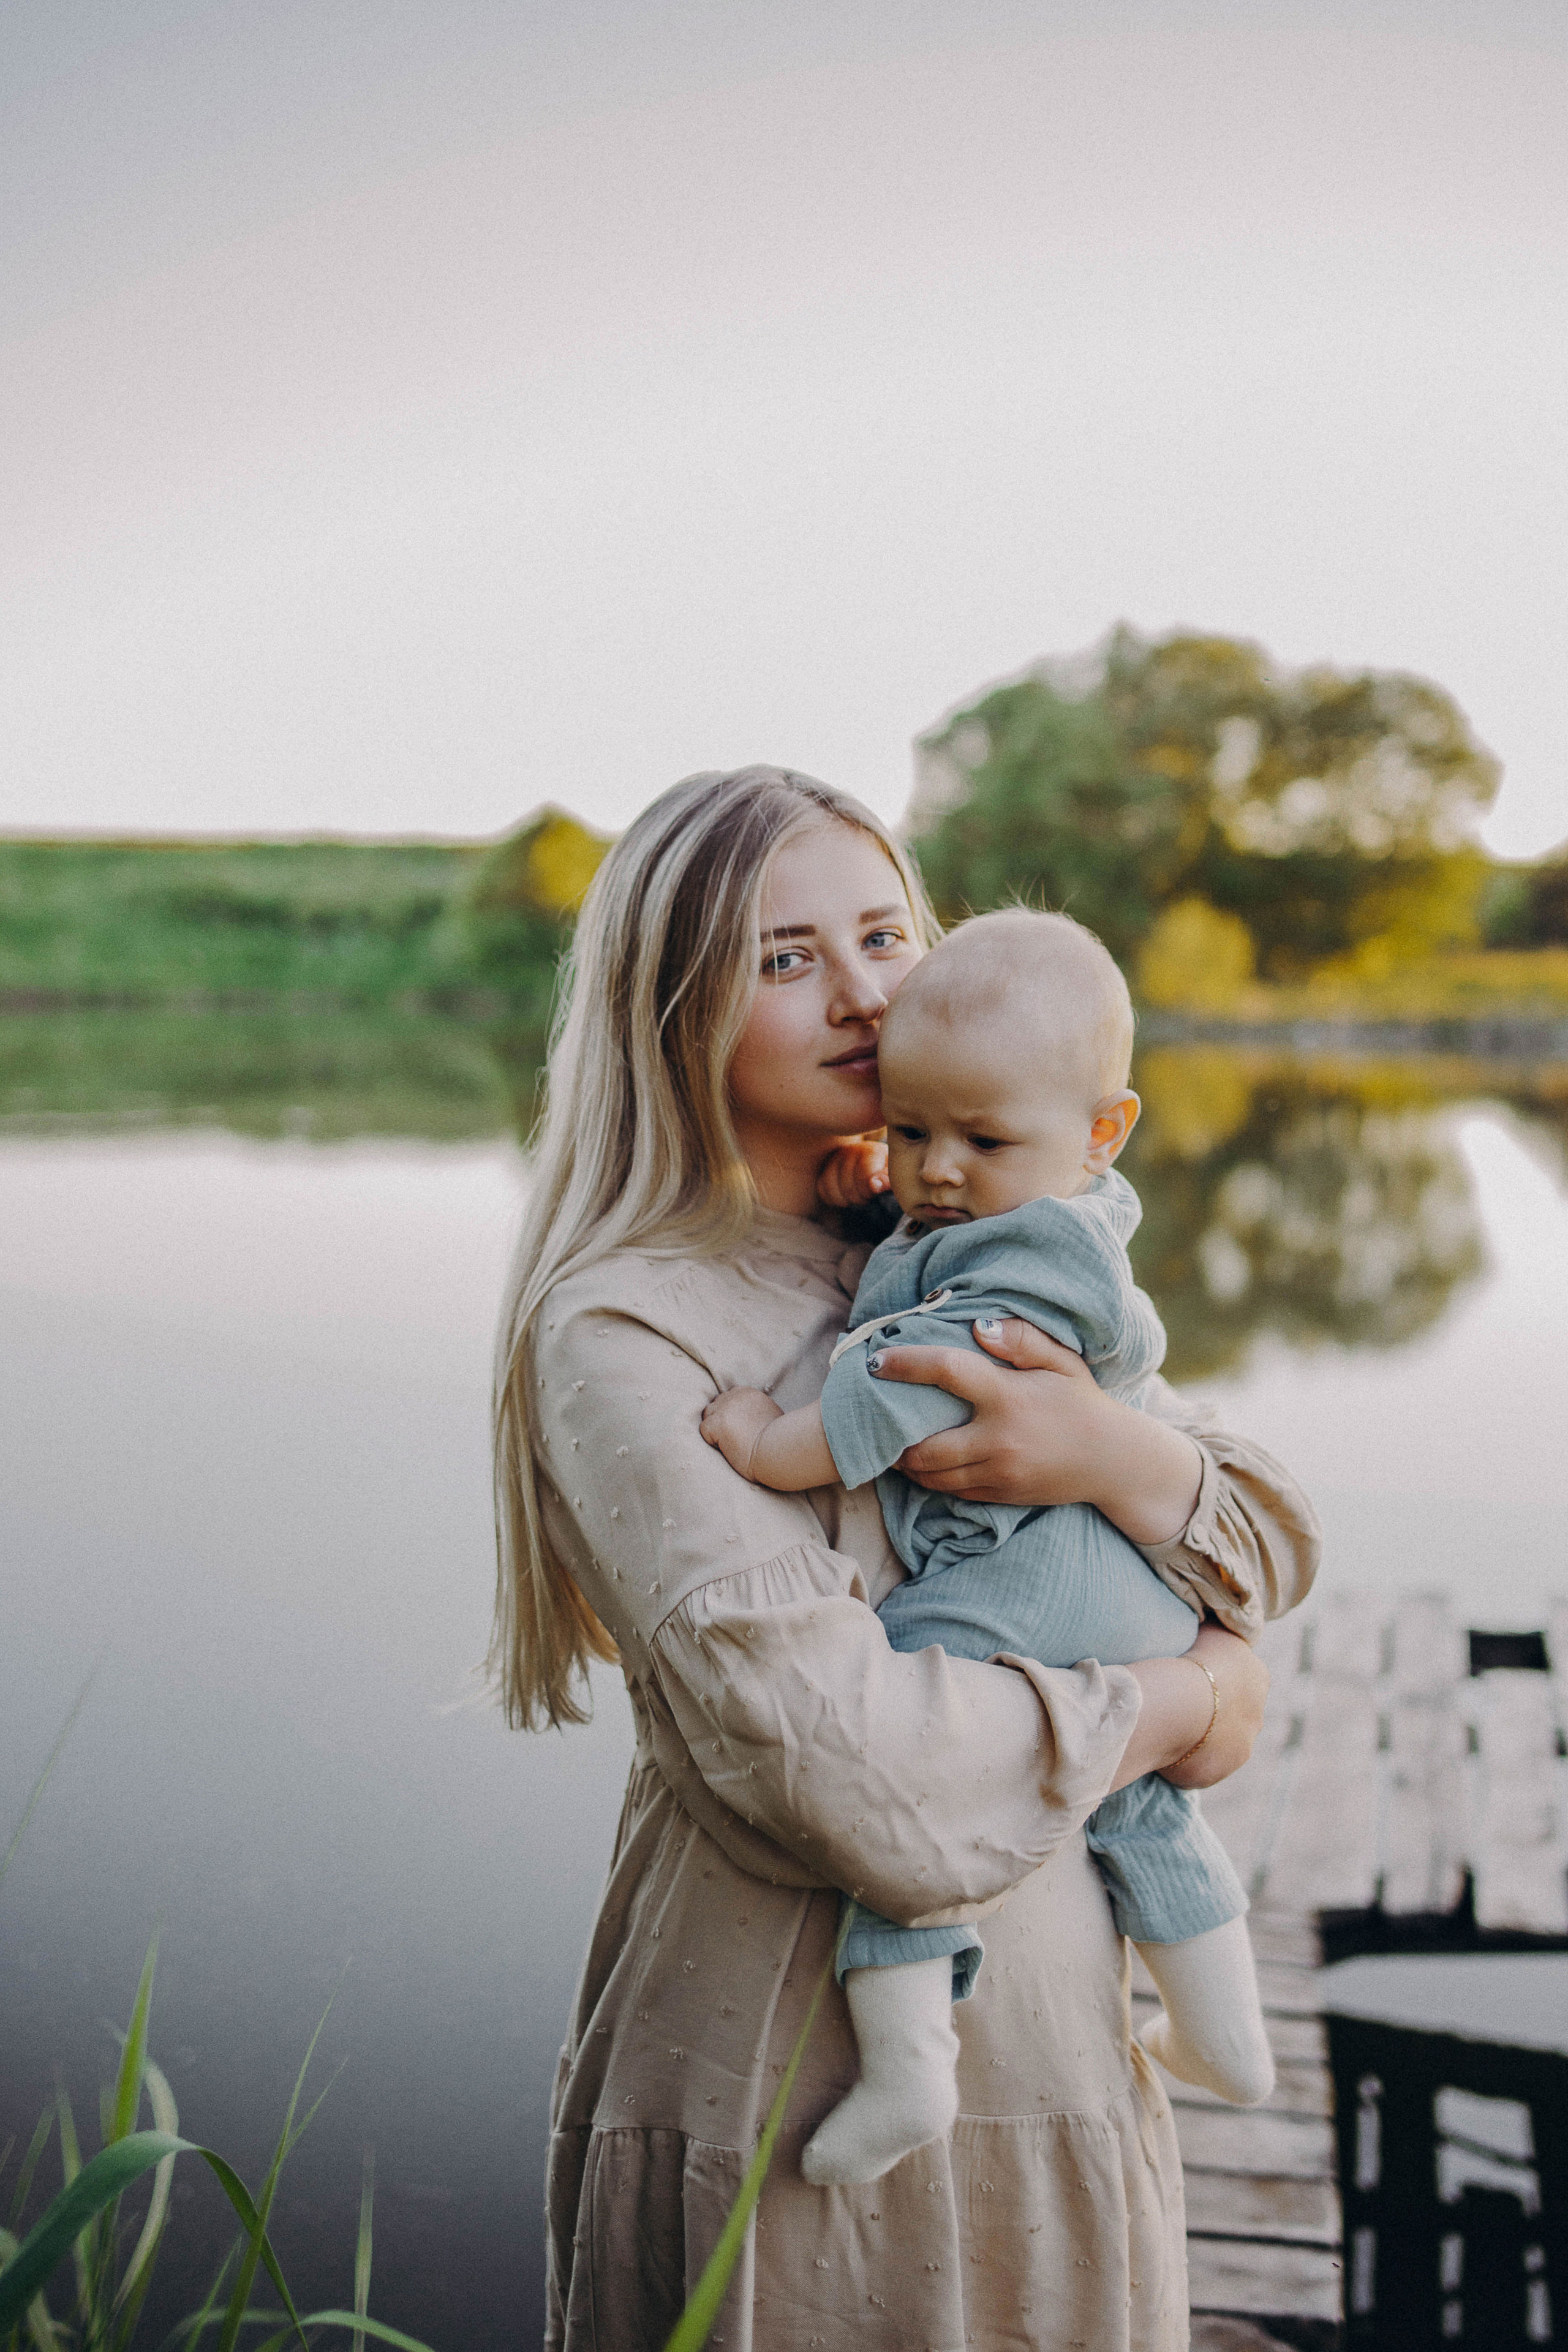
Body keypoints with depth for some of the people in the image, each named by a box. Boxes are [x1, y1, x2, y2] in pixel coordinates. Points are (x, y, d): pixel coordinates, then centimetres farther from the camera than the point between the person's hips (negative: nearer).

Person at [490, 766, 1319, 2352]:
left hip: (1058, 2055, 6)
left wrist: (1115, 1456, -18)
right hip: (791, 2090, -6)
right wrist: (1181, 1704, -11)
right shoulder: (620, 1334, -16)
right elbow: (833, 1748, -24)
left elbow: (1276, 1551, 4)